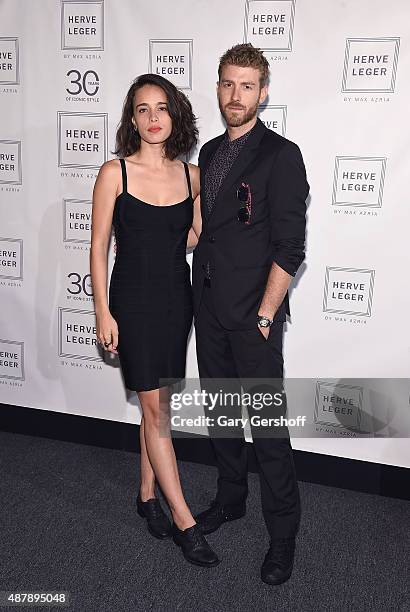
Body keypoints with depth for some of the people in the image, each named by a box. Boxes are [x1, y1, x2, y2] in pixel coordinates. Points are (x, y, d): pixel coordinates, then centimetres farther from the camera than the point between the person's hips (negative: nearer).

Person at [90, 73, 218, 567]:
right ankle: (184, 522, 11)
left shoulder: (192, 175, 4)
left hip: (176, 298, 4)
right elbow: (99, 247, -5)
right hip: (134, 299, -4)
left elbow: (193, 239, 10)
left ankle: (148, 494, 32)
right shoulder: (115, 173, -6)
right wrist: (103, 313, -9)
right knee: (156, 409, -1)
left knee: (155, 402, 13)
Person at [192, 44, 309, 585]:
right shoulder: (209, 152, 12)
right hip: (208, 309, 7)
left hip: (254, 316, -6)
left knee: (267, 425, 2)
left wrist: (264, 315, -15)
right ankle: (231, 498, 39)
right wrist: (202, 293, 11)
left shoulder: (281, 155, -8)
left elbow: (290, 248, -13)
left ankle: (283, 531, 22)